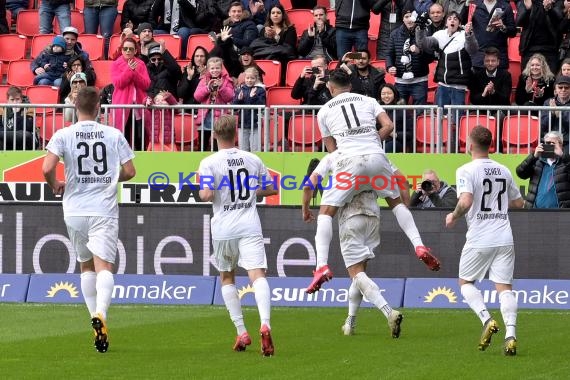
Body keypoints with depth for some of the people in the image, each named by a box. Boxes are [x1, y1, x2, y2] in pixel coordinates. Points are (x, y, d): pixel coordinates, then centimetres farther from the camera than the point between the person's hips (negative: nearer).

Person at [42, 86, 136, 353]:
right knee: (104, 266, -8)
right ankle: (100, 314, -32)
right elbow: (129, 171, 3)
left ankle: (96, 319, 18)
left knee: (86, 265, 18)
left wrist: (56, 186, 8)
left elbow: (47, 168, -13)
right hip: (104, 209, -1)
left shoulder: (63, 135, -2)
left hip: (75, 210, 1)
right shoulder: (114, 135, 0)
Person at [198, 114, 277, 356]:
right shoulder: (253, 160, 8)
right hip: (250, 227, 1)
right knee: (257, 275, -11)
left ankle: (241, 332, 12)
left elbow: (206, 195, -14)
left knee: (227, 278, 18)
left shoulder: (209, 163, -3)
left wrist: (202, 191, 8)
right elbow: (270, 190, 15)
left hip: (224, 229, -1)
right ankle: (265, 324, -36)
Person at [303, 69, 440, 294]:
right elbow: (388, 126, 9)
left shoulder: (324, 111, 18)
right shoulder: (368, 101, 20)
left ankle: (322, 265, -13)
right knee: (396, 201, 24)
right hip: (376, 157, 2)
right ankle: (419, 246, 8)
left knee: (326, 212, 4)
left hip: (349, 160, -2)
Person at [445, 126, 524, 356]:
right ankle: (511, 335, -15)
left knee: (466, 282, 15)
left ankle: (487, 320, -7)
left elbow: (466, 201, -22)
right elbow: (518, 203, 20)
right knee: (504, 287, 2)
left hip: (479, 239, -4)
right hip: (504, 238, 4)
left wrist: (454, 216, -3)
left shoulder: (466, 171, -7)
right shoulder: (503, 171, 10)